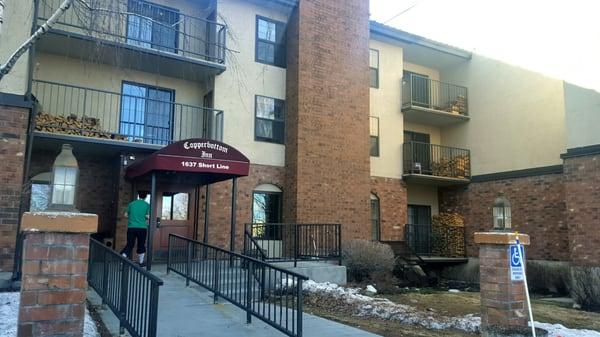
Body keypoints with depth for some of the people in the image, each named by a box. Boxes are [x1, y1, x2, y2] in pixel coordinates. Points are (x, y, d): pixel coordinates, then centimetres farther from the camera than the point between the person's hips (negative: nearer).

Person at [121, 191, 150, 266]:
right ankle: (141, 262, 22)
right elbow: (148, 217, -8)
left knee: (129, 245, 7)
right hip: (142, 228, -2)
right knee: (141, 245, 12)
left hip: (131, 227, 2)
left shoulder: (131, 204, 6)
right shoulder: (147, 205, -2)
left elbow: (126, 215, 8)